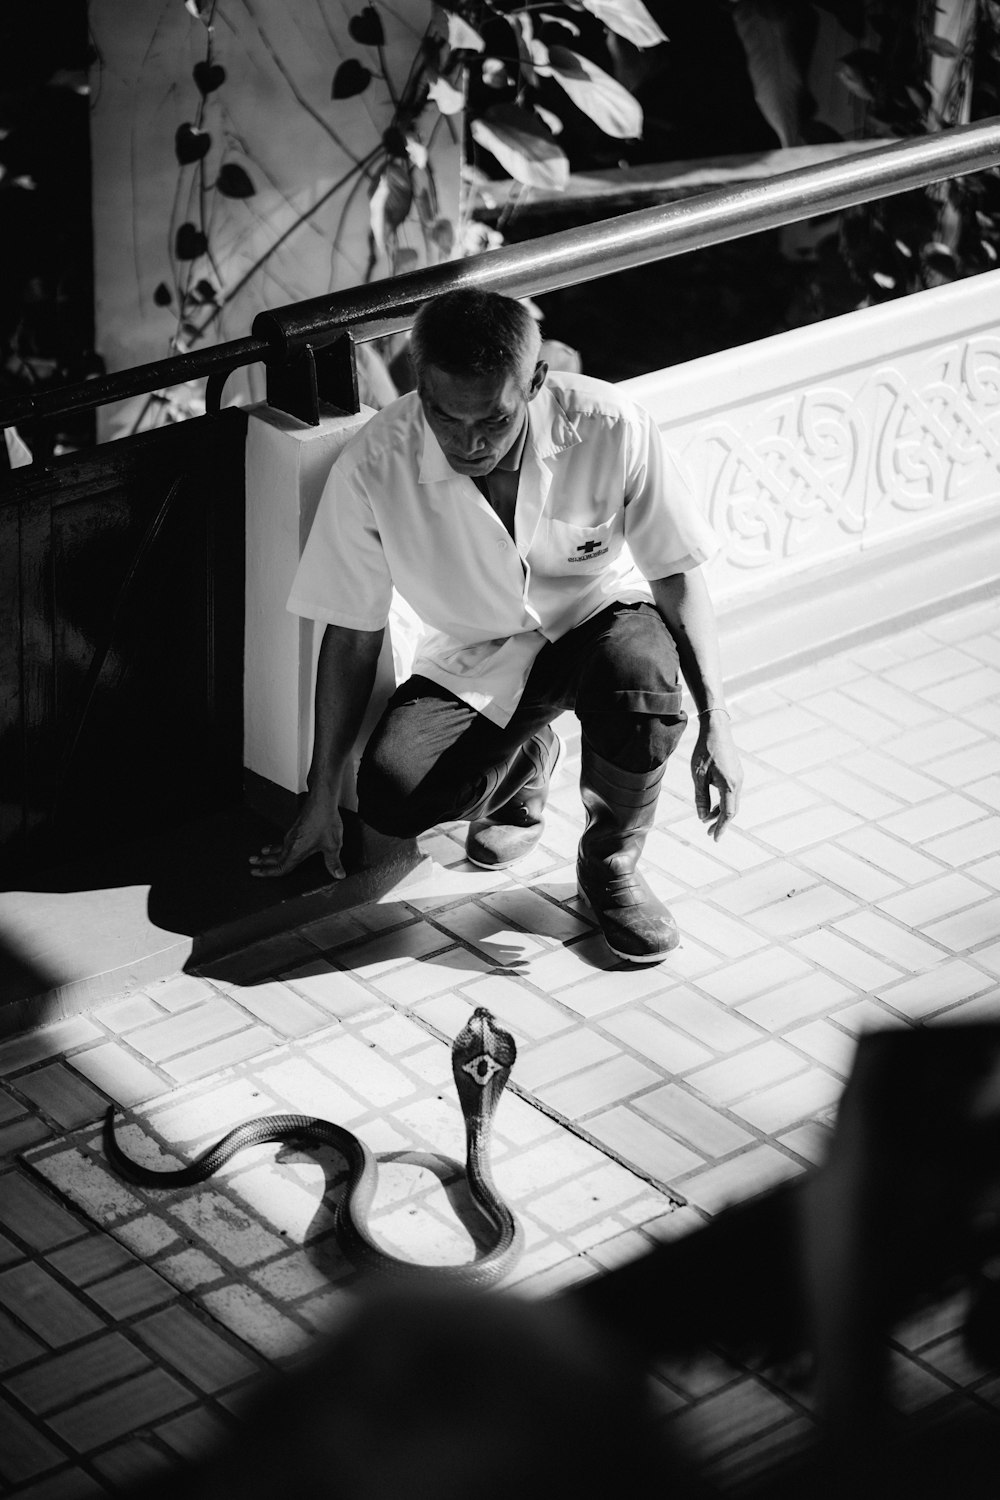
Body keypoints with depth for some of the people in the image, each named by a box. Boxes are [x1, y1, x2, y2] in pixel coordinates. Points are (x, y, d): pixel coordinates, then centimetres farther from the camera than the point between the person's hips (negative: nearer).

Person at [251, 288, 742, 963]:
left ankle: (612, 865, -6)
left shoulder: (612, 429, -26)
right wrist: (322, 797, -5)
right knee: (389, 797, -24)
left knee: (641, 677, -37)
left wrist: (715, 721, -18)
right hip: (475, 660, 1)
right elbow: (353, 634, -10)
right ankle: (525, 764, 12)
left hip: (600, 618, -1)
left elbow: (678, 577, -11)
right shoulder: (373, 468, -24)